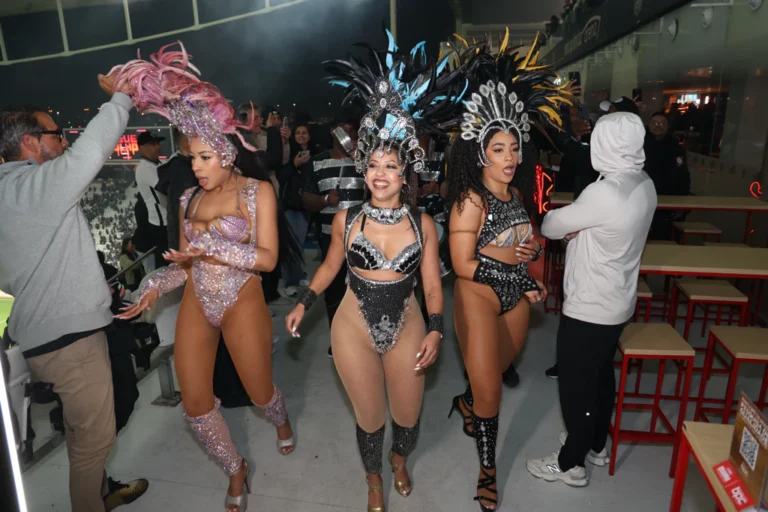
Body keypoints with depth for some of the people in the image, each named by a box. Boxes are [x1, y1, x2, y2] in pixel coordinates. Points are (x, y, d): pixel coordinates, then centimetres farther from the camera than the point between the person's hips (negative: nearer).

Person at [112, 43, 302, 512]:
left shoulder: (258, 191, -7)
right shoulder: (190, 199, 8)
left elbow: (268, 258, -15)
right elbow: (186, 263, 11)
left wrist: (214, 247, -24)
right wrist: (155, 287, -4)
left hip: (242, 304, -5)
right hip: (195, 306, 5)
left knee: (260, 391, 10)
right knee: (195, 403, 6)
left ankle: (282, 422, 49)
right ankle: (236, 471, 31)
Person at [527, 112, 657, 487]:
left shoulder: (604, 193, -28)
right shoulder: (644, 185, 1)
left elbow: (551, 225, -16)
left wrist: (551, 220, 6)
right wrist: (578, 228, -9)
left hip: (588, 308, -9)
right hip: (617, 302, 9)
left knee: (576, 383, 7)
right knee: (601, 375, 23)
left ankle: (571, 464, 24)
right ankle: (596, 445, 42)